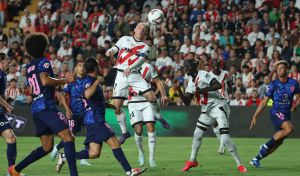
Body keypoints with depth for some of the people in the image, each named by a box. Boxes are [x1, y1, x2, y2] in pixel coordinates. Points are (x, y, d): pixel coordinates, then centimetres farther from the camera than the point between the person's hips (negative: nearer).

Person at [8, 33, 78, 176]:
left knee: (47, 147, 13)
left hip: (35, 108, 9)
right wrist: (65, 80, -13)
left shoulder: (29, 66, 20)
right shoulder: (43, 62, -4)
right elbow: (45, 80, -22)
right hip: (46, 106, -9)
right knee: (68, 138, -15)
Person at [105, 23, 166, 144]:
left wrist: (130, 68, -28)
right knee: (117, 106, -4)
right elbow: (115, 49, 10)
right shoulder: (125, 39, 14)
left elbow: (141, 59, -8)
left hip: (135, 75, -1)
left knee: (151, 97, -16)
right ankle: (124, 132, 10)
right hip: (121, 75, 1)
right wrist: (110, 51, -17)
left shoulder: (145, 47, 9)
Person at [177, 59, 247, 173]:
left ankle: (239, 164, -9)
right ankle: (192, 161, 26)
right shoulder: (191, 82, 11)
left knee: (225, 138, -15)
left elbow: (219, 85, -26)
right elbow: (186, 101, 10)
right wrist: (179, 90, -4)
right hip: (206, 110, 8)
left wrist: (203, 90, -30)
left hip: (218, 107, -8)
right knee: (197, 134, 9)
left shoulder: (203, 75, -14)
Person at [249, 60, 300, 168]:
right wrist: (255, 116, -3)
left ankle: (256, 159, 11)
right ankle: (266, 146, -21)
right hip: (276, 112, -5)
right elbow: (264, 102, 1)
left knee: (279, 142, 1)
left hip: (286, 114, 5)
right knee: (289, 129, -31)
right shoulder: (273, 85, -2)